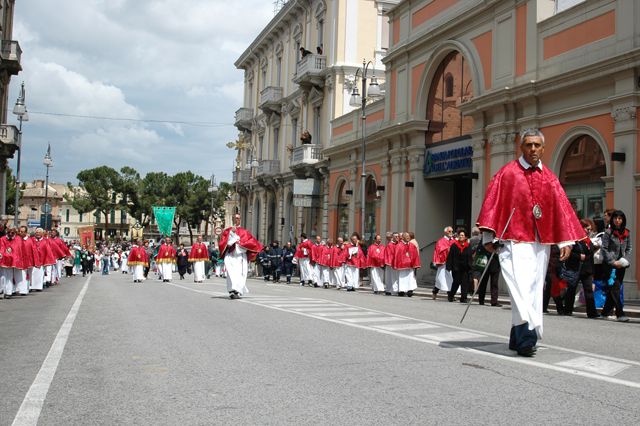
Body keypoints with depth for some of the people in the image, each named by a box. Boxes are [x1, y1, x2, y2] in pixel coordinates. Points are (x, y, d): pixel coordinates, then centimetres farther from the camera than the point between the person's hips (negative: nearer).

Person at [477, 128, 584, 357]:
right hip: (515, 240, -5)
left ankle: (518, 338, 16)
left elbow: (561, 207, 11)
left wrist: (566, 241, 2)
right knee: (521, 287, -17)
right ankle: (527, 338, -20)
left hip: (541, 242, 5)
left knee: (533, 290, 7)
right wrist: (489, 237, -10)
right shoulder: (507, 173, 1)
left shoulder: (549, 178, 13)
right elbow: (492, 204, -3)